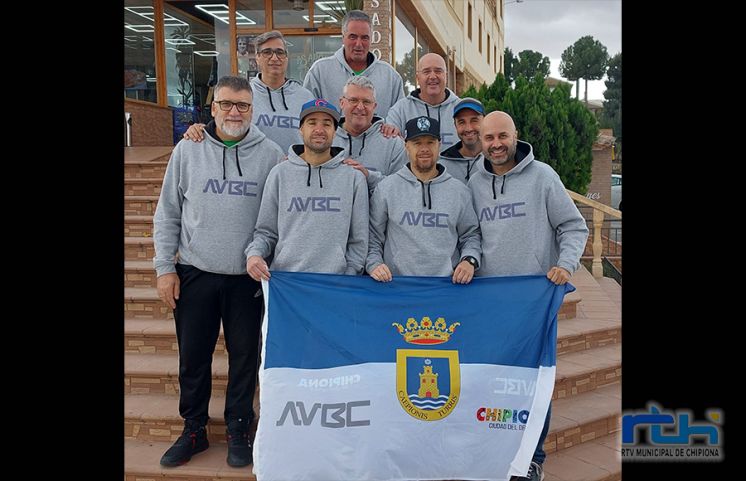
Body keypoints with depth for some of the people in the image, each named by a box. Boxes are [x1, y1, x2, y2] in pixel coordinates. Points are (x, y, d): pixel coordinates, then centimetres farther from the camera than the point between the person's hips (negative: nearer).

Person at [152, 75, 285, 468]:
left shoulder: (270, 154, -2)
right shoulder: (188, 150, 1)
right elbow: (168, 214, 5)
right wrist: (165, 267, 1)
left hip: (248, 277, -1)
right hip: (195, 274, 1)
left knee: (244, 356, 10)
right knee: (193, 357, 11)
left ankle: (238, 430, 29)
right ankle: (193, 431, 30)